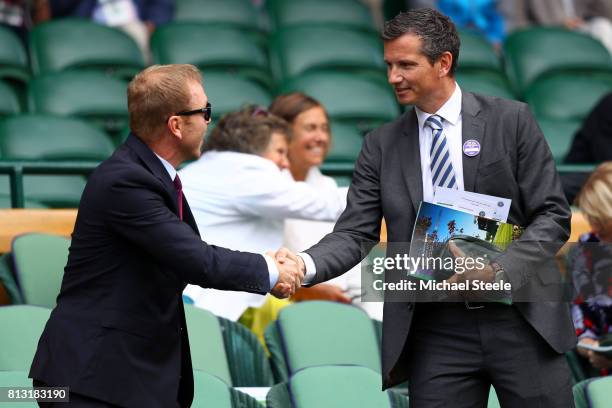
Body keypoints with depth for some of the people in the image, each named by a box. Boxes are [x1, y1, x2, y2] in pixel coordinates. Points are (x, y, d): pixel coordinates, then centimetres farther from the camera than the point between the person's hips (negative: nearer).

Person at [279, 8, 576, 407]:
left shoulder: (511, 120, 0)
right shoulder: (382, 144, 7)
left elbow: (553, 216, -2)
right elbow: (355, 234, 2)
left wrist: (499, 272, -17)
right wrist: (304, 264, -18)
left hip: (520, 319, -2)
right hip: (437, 331, 2)